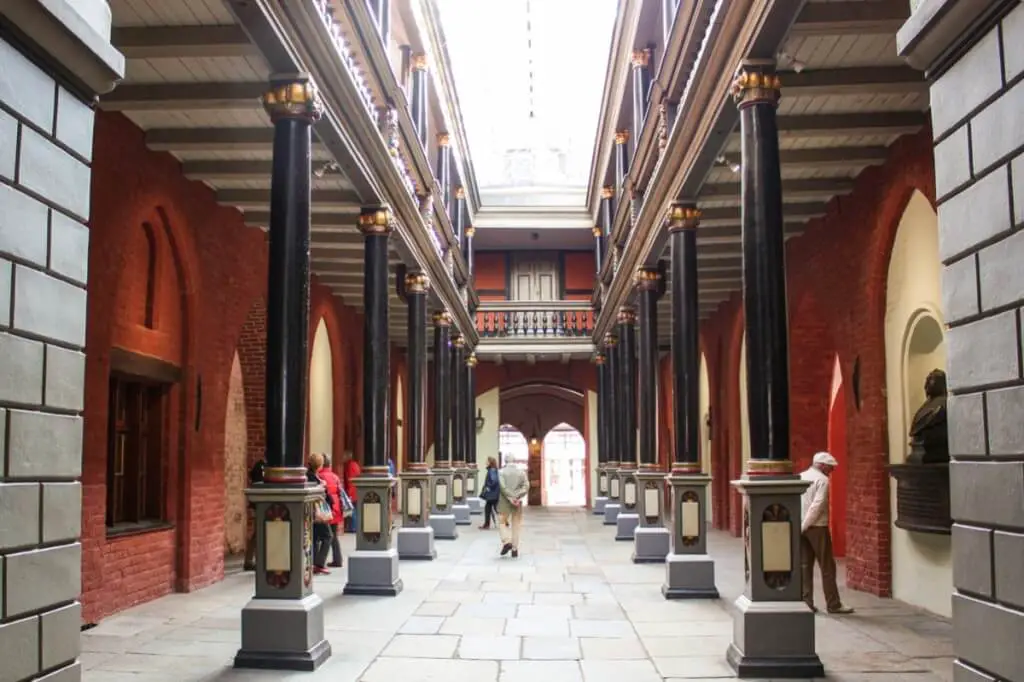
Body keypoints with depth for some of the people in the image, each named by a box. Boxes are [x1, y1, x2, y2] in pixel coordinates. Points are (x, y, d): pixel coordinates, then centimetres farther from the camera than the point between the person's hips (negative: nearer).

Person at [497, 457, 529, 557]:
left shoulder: (501, 472, -3)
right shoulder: (521, 472, 5)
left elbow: (503, 487, -14)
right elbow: (526, 486, -6)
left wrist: (511, 498, -12)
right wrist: (518, 498, -11)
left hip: (504, 502, -2)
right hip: (518, 503, 3)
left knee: (502, 522, 8)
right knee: (516, 525, 9)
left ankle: (506, 542, -14)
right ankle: (515, 549, 8)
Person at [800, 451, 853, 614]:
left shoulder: (800, 477, 12)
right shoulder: (822, 480, -9)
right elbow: (817, 506, -18)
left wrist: (801, 525, 7)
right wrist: (804, 526, -15)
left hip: (802, 528, 7)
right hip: (817, 527, -7)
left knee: (804, 566, 9)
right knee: (827, 567, 0)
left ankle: (805, 602, 8)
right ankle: (833, 605, 3)